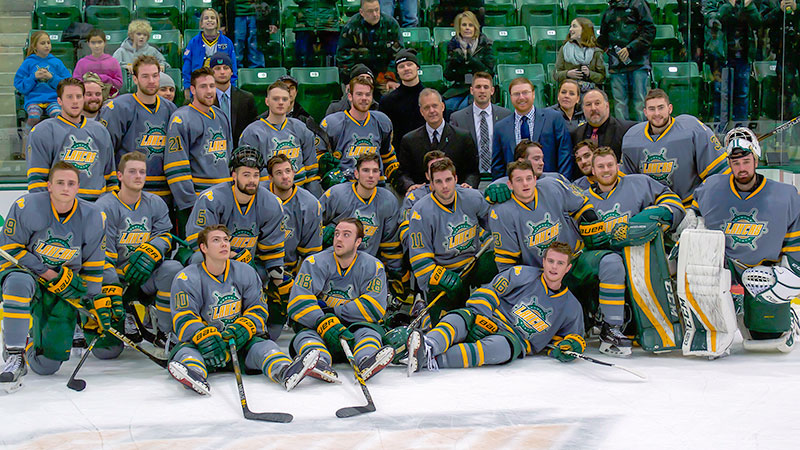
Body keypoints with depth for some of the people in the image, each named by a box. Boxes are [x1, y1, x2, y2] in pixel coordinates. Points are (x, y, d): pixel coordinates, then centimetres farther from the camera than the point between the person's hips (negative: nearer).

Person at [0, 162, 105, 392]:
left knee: (46, 365, -4)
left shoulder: (92, 217, -7)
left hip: (66, 288, 2)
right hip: (25, 271, -2)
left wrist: (96, 300, 1)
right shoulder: (26, 207, -17)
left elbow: (93, 265, 4)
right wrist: (50, 274, -17)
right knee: (19, 283, -42)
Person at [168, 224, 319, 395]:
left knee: (263, 346, -26)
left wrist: (242, 329, -16)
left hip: (241, 342, 3)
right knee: (186, 349, -34)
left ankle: (286, 373, -56)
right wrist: (205, 338, -31)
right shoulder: (187, 279, -5)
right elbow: (184, 319, -12)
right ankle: (193, 373, -69)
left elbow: (258, 310, 6)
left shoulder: (246, 272, 6)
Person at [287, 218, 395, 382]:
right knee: (305, 334, -32)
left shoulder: (373, 267, 0)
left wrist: (334, 312, -15)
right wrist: (324, 323, -29)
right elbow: (299, 304, -13)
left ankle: (367, 362, -66)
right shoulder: (315, 263, -2)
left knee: (369, 330, -32)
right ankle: (320, 363, -66)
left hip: (355, 327, 0)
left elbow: (374, 308, -11)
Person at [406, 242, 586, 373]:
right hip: (489, 322, 1)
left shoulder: (571, 307, 15)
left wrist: (572, 346, 0)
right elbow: (488, 292, 3)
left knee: (503, 348, -39)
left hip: (517, 341, -1)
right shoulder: (522, 274, 7)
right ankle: (428, 346, -64)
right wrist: (478, 317, -12)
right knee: (461, 319, -33)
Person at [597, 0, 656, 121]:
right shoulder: (609, 12, 21)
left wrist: (630, 48, -12)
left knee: (639, 101, -7)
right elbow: (603, 38, 31)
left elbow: (649, 31, -5)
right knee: (619, 103, 0)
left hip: (637, 62, -5)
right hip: (617, 65, 5)